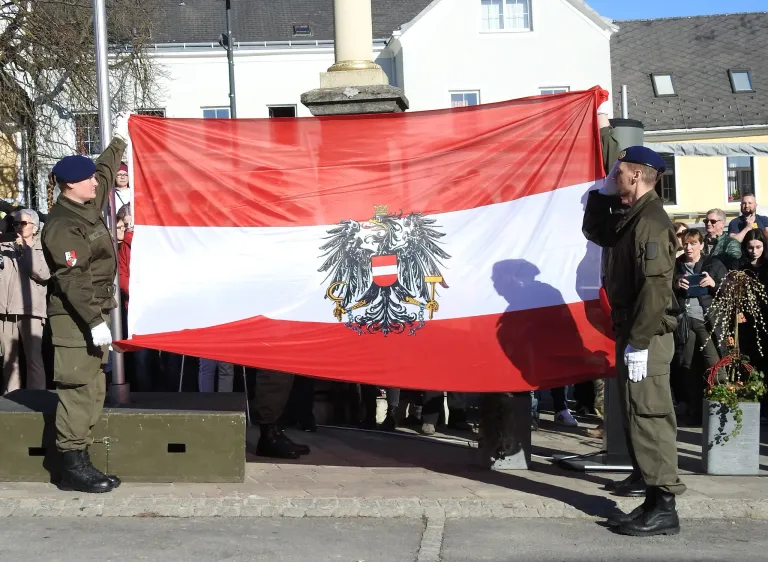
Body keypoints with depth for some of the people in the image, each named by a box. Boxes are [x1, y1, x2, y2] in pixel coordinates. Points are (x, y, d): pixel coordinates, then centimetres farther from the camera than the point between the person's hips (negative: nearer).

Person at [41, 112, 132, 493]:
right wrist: (95, 321, -26)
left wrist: (120, 139, 40)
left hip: (94, 313, 10)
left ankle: (79, 459, 14)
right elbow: (72, 280, -23)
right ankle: (73, 466, -7)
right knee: (78, 388, -10)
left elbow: (106, 171, 31)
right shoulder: (62, 226, -17)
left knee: (93, 390, 10)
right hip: (75, 318, -10)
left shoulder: (87, 207, 11)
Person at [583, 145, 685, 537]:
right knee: (635, 412, 20)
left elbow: (655, 287, -25)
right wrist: (602, 194, 21)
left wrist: (639, 342, -26)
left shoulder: (651, 221, -17)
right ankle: (646, 474, 36)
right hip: (631, 332, 10)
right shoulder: (631, 219, 13)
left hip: (646, 336, -10)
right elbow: (595, 232, 32)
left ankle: (662, 506, -10)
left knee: (649, 414, -11)